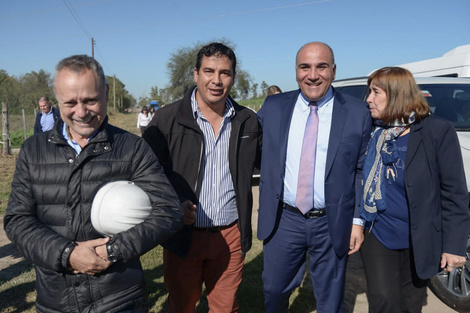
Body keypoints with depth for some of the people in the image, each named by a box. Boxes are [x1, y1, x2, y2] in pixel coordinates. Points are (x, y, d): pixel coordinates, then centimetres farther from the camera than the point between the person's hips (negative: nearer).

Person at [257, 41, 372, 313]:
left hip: (332, 225, -1)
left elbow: (362, 170, -2)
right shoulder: (273, 107, -1)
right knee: (275, 290, 19)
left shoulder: (358, 113, -6)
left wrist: (358, 221, -4)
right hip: (283, 220, 2)